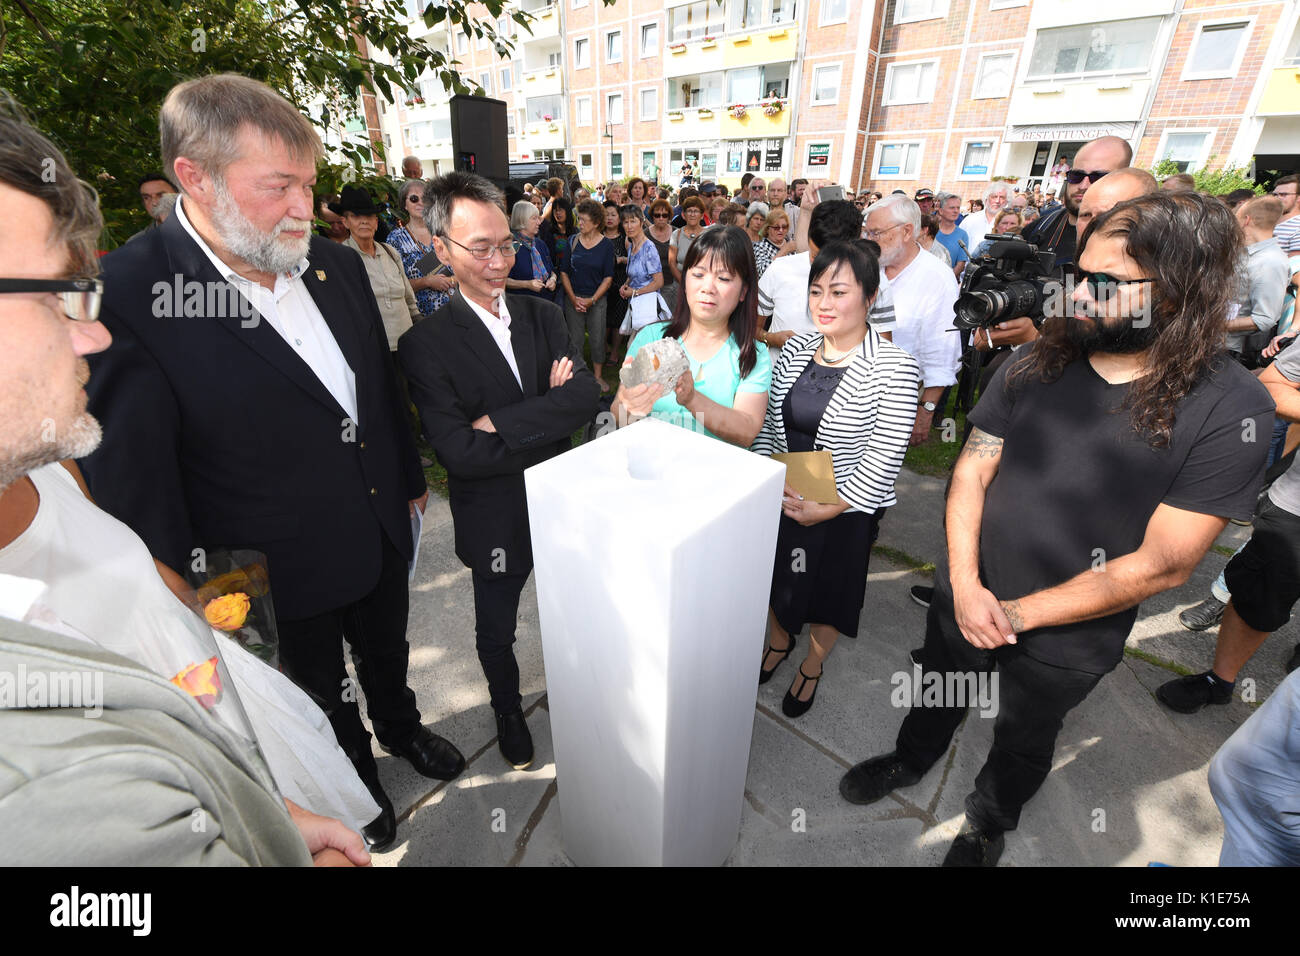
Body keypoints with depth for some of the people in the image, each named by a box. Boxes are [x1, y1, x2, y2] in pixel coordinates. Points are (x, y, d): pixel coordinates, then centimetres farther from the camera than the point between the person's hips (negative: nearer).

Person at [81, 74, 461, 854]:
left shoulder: (338, 265, -4)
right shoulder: (128, 295, -22)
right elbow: (130, 482, -18)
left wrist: (410, 478, 13)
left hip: (382, 531, 5)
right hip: (279, 575, -4)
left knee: (388, 656, 30)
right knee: (324, 704, 24)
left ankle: (401, 728, 59)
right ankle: (358, 778, 52)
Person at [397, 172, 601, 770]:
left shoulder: (544, 317, -2)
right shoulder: (427, 345, -15)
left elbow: (587, 395, -18)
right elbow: (459, 451, -24)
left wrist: (500, 422, -25)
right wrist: (549, 420, -21)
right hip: (496, 521, -3)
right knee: (496, 632, 21)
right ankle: (507, 709, 52)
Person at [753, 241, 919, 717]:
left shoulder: (894, 368, -18)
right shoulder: (795, 348, -3)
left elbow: (884, 457, -19)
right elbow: (766, 423, 1)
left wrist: (826, 509, -20)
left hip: (844, 511, -4)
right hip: (780, 499, 4)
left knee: (830, 589, 18)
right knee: (778, 578, 23)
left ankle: (813, 665, 48)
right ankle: (779, 640, 55)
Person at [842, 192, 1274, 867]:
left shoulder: (1230, 409, -20)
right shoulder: (1037, 362, -10)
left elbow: (1163, 564, -19)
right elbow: (972, 469, -7)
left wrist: (1019, 613, -18)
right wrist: (966, 584, -16)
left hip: (1066, 640, -2)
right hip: (965, 597, 3)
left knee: (1023, 738, 25)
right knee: (939, 693, 27)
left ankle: (988, 822, 55)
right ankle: (910, 761, 58)